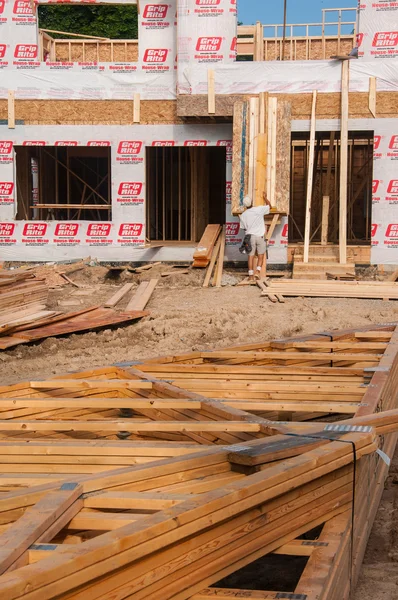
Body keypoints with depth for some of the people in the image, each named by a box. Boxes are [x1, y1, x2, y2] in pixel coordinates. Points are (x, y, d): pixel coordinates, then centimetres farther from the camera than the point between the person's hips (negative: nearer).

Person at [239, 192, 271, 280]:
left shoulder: (243, 215, 0)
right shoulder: (259, 210, -8)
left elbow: (243, 228, 11)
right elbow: (268, 205, 7)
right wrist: (265, 197, 23)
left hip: (250, 236, 1)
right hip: (260, 236, -1)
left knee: (251, 256, 5)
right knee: (261, 255, 10)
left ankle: (251, 275, 3)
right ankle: (258, 271, -5)